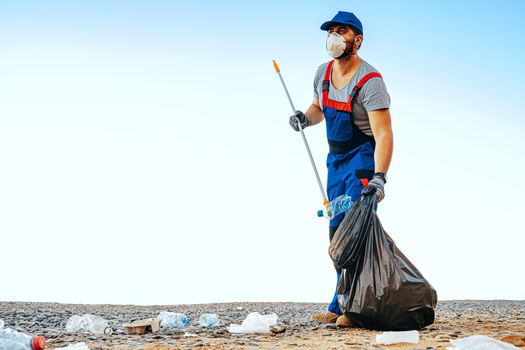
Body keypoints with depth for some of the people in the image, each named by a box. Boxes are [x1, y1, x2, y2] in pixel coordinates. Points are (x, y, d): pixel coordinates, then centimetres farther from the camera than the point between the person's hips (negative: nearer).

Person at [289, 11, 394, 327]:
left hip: (364, 159, -8)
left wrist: (379, 177, -40)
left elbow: (384, 134, -29)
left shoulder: (370, 81, -21)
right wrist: (306, 118, -2)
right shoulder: (323, 73, 2)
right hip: (336, 159, 8)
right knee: (337, 231, 10)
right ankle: (341, 307, 19)